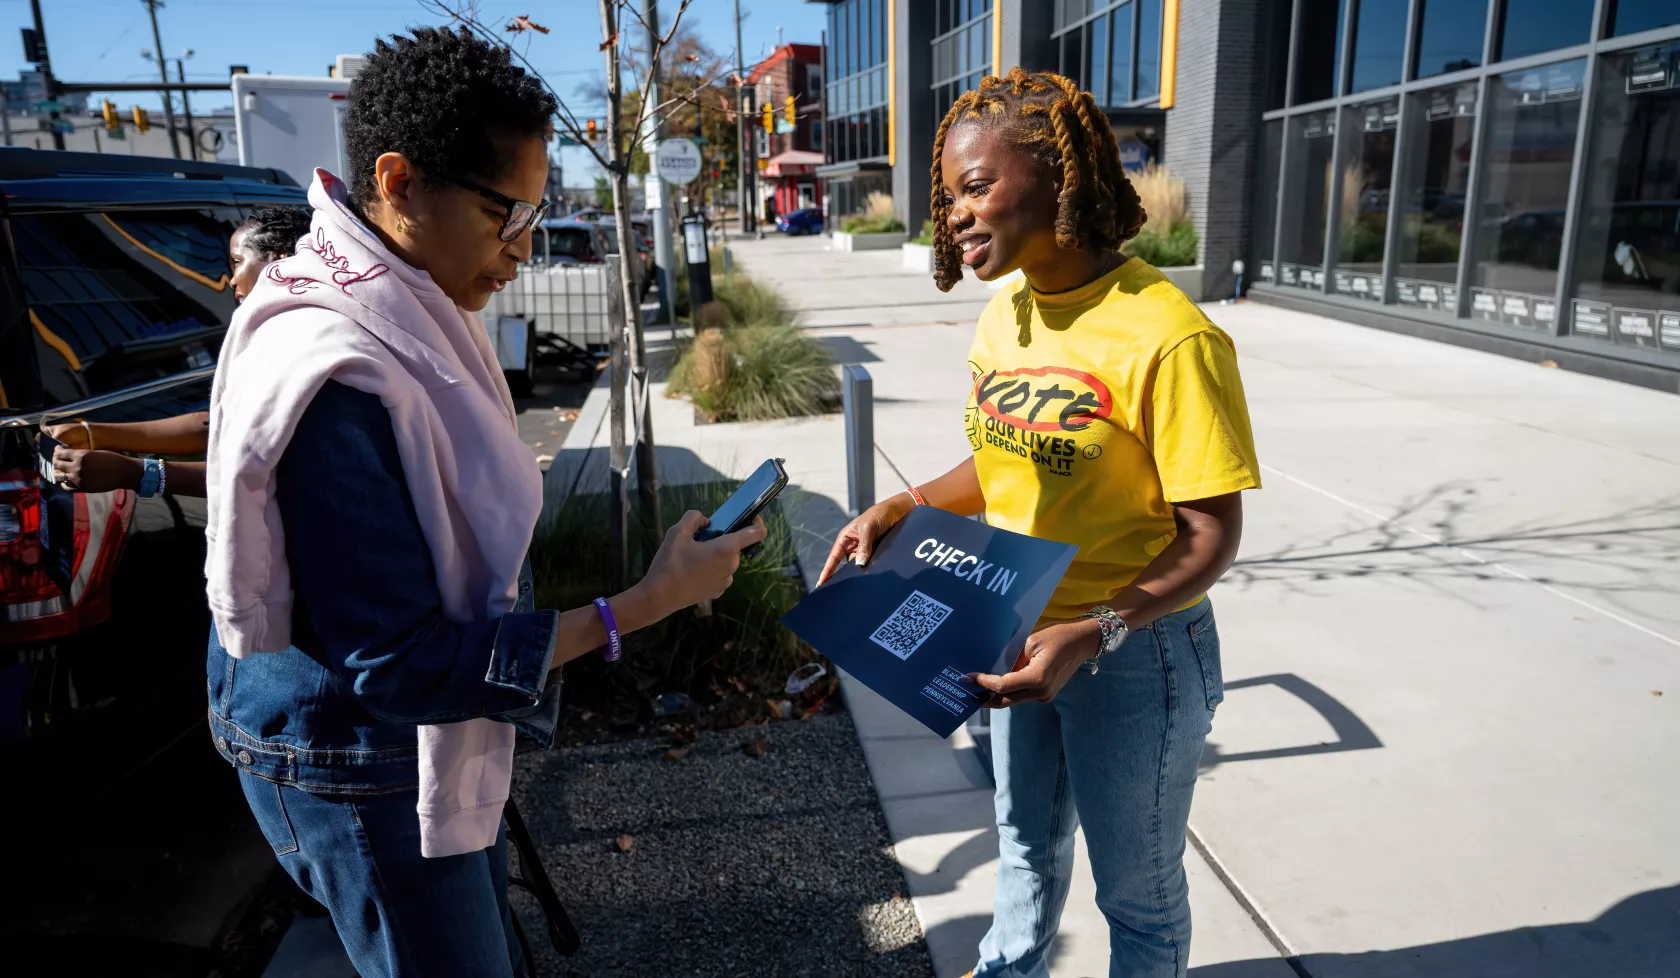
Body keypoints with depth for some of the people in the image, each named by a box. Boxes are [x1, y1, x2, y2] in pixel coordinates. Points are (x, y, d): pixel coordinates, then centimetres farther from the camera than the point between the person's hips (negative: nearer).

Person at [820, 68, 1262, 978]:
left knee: (1136, 884, 17)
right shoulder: (1003, 314, -1)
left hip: (1134, 653, -7)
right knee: (1027, 842, 30)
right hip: (1019, 637, 7)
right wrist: (898, 509, -5)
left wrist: (1091, 637, -31)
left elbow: (1211, 532, -21)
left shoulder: (1166, 337, -25)